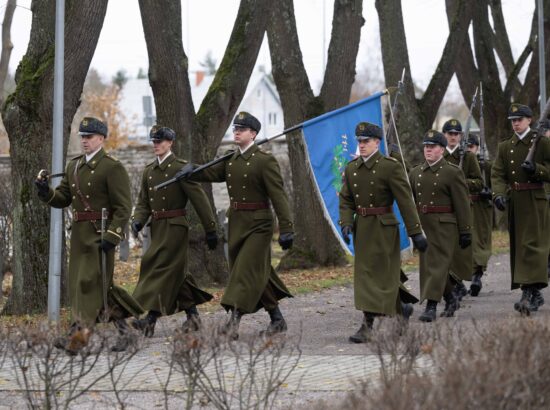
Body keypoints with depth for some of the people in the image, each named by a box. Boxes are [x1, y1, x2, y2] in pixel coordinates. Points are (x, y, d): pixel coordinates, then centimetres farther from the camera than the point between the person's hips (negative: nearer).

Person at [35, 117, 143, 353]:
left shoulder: (112, 168, -9)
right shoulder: (74, 166, 15)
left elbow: (123, 207, -13)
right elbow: (62, 199, 15)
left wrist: (111, 236, -21)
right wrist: (45, 191, -6)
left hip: (100, 235, -8)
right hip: (79, 234, 8)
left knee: (89, 283, -10)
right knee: (100, 285, 10)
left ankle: (77, 337, -13)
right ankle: (123, 329, 21)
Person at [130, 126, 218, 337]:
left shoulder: (181, 168, -8)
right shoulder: (149, 171, 12)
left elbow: (199, 199, -9)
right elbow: (143, 202, 14)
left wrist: (210, 230, -9)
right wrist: (137, 220, -6)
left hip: (175, 226, -7)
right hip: (157, 227, 7)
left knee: (161, 268, -13)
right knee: (176, 272, 12)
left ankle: (151, 319, -17)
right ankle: (193, 316, 22)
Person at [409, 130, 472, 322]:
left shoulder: (452, 172, -5)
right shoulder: (415, 173, 12)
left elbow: (462, 204, -7)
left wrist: (465, 232, -10)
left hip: (444, 226, -6)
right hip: (422, 225, 6)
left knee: (437, 265, -10)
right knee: (428, 265, 12)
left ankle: (431, 306, -12)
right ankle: (450, 299, 29)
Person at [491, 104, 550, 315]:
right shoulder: (505, 147, 13)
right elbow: (498, 174, 3)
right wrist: (499, 194, -15)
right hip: (514, 202, 5)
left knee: (532, 246, -14)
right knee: (518, 247, 7)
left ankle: (528, 293, -21)